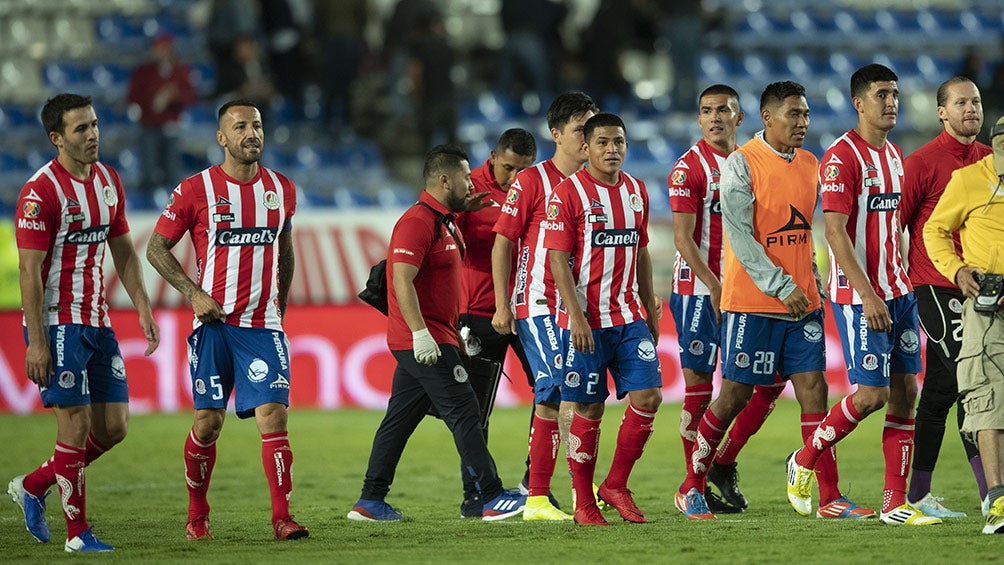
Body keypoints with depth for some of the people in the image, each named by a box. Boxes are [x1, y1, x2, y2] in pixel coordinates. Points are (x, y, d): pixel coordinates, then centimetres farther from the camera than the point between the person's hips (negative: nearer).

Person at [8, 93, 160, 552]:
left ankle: (33, 486, 23)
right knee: (76, 425, -7)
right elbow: (29, 271, -15)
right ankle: (77, 532, 3)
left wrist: (143, 308, 11)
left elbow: (123, 250, 18)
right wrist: (36, 341, -19)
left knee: (113, 427, 6)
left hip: (98, 324, 7)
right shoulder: (41, 192, -14)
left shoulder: (108, 180, 10)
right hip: (58, 325, -7)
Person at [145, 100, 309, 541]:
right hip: (214, 322, -2)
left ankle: (282, 517, -12)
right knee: (208, 420, 2)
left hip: (263, 324, 2)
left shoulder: (282, 190, 8)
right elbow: (157, 247, 2)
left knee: (273, 415, -11)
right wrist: (193, 293, -8)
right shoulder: (196, 190, -3)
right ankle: (196, 517, 18)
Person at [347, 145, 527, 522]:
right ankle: (492, 498, -7)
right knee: (464, 413, -8)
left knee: (400, 419, 10)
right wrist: (421, 332, -28)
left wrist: (459, 328, 24)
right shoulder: (417, 222, -15)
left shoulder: (443, 222, 18)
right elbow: (402, 281, -23)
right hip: (424, 341, -10)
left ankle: (370, 501, 12)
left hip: (428, 341, 10)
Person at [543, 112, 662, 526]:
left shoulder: (636, 191, 11)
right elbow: (557, 259, -11)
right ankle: (583, 501, 10)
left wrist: (651, 313, 18)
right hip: (585, 320, -5)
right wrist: (576, 316, -18)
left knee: (648, 396, -5)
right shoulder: (567, 193, -8)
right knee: (588, 408, 0)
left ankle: (616, 485, 9)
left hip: (630, 318, 5)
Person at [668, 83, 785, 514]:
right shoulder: (689, 168, -6)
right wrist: (716, 289, -19)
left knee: (772, 377, 1)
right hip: (698, 288, -6)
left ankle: (724, 463, 13)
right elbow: (684, 238, -12)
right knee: (699, 386, -3)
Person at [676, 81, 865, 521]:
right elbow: (740, 236, -15)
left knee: (813, 389, -2)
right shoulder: (742, 164, -9)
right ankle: (692, 488, 16)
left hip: (802, 302, 6)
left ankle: (830, 498, -4)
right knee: (735, 395, 0)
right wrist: (782, 286, -19)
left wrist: (814, 286, 15)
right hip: (752, 302, -6)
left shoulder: (809, 164, 11)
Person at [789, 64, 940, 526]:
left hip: (898, 292, 8)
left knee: (905, 390, 2)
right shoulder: (841, 157, -12)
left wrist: (902, 283, 16)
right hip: (859, 295, -8)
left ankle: (896, 501, 4)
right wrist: (866, 295, -23)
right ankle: (803, 461, 13)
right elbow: (835, 231, -18)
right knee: (872, 393, -9)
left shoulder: (893, 154, 14)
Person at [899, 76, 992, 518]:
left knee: (939, 393, 10)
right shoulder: (923, 163, -7)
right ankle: (992, 493, -18)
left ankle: (917, 495, 15)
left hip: (980, 291, 7)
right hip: (936, 289, -7)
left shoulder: (989, 161, 13)